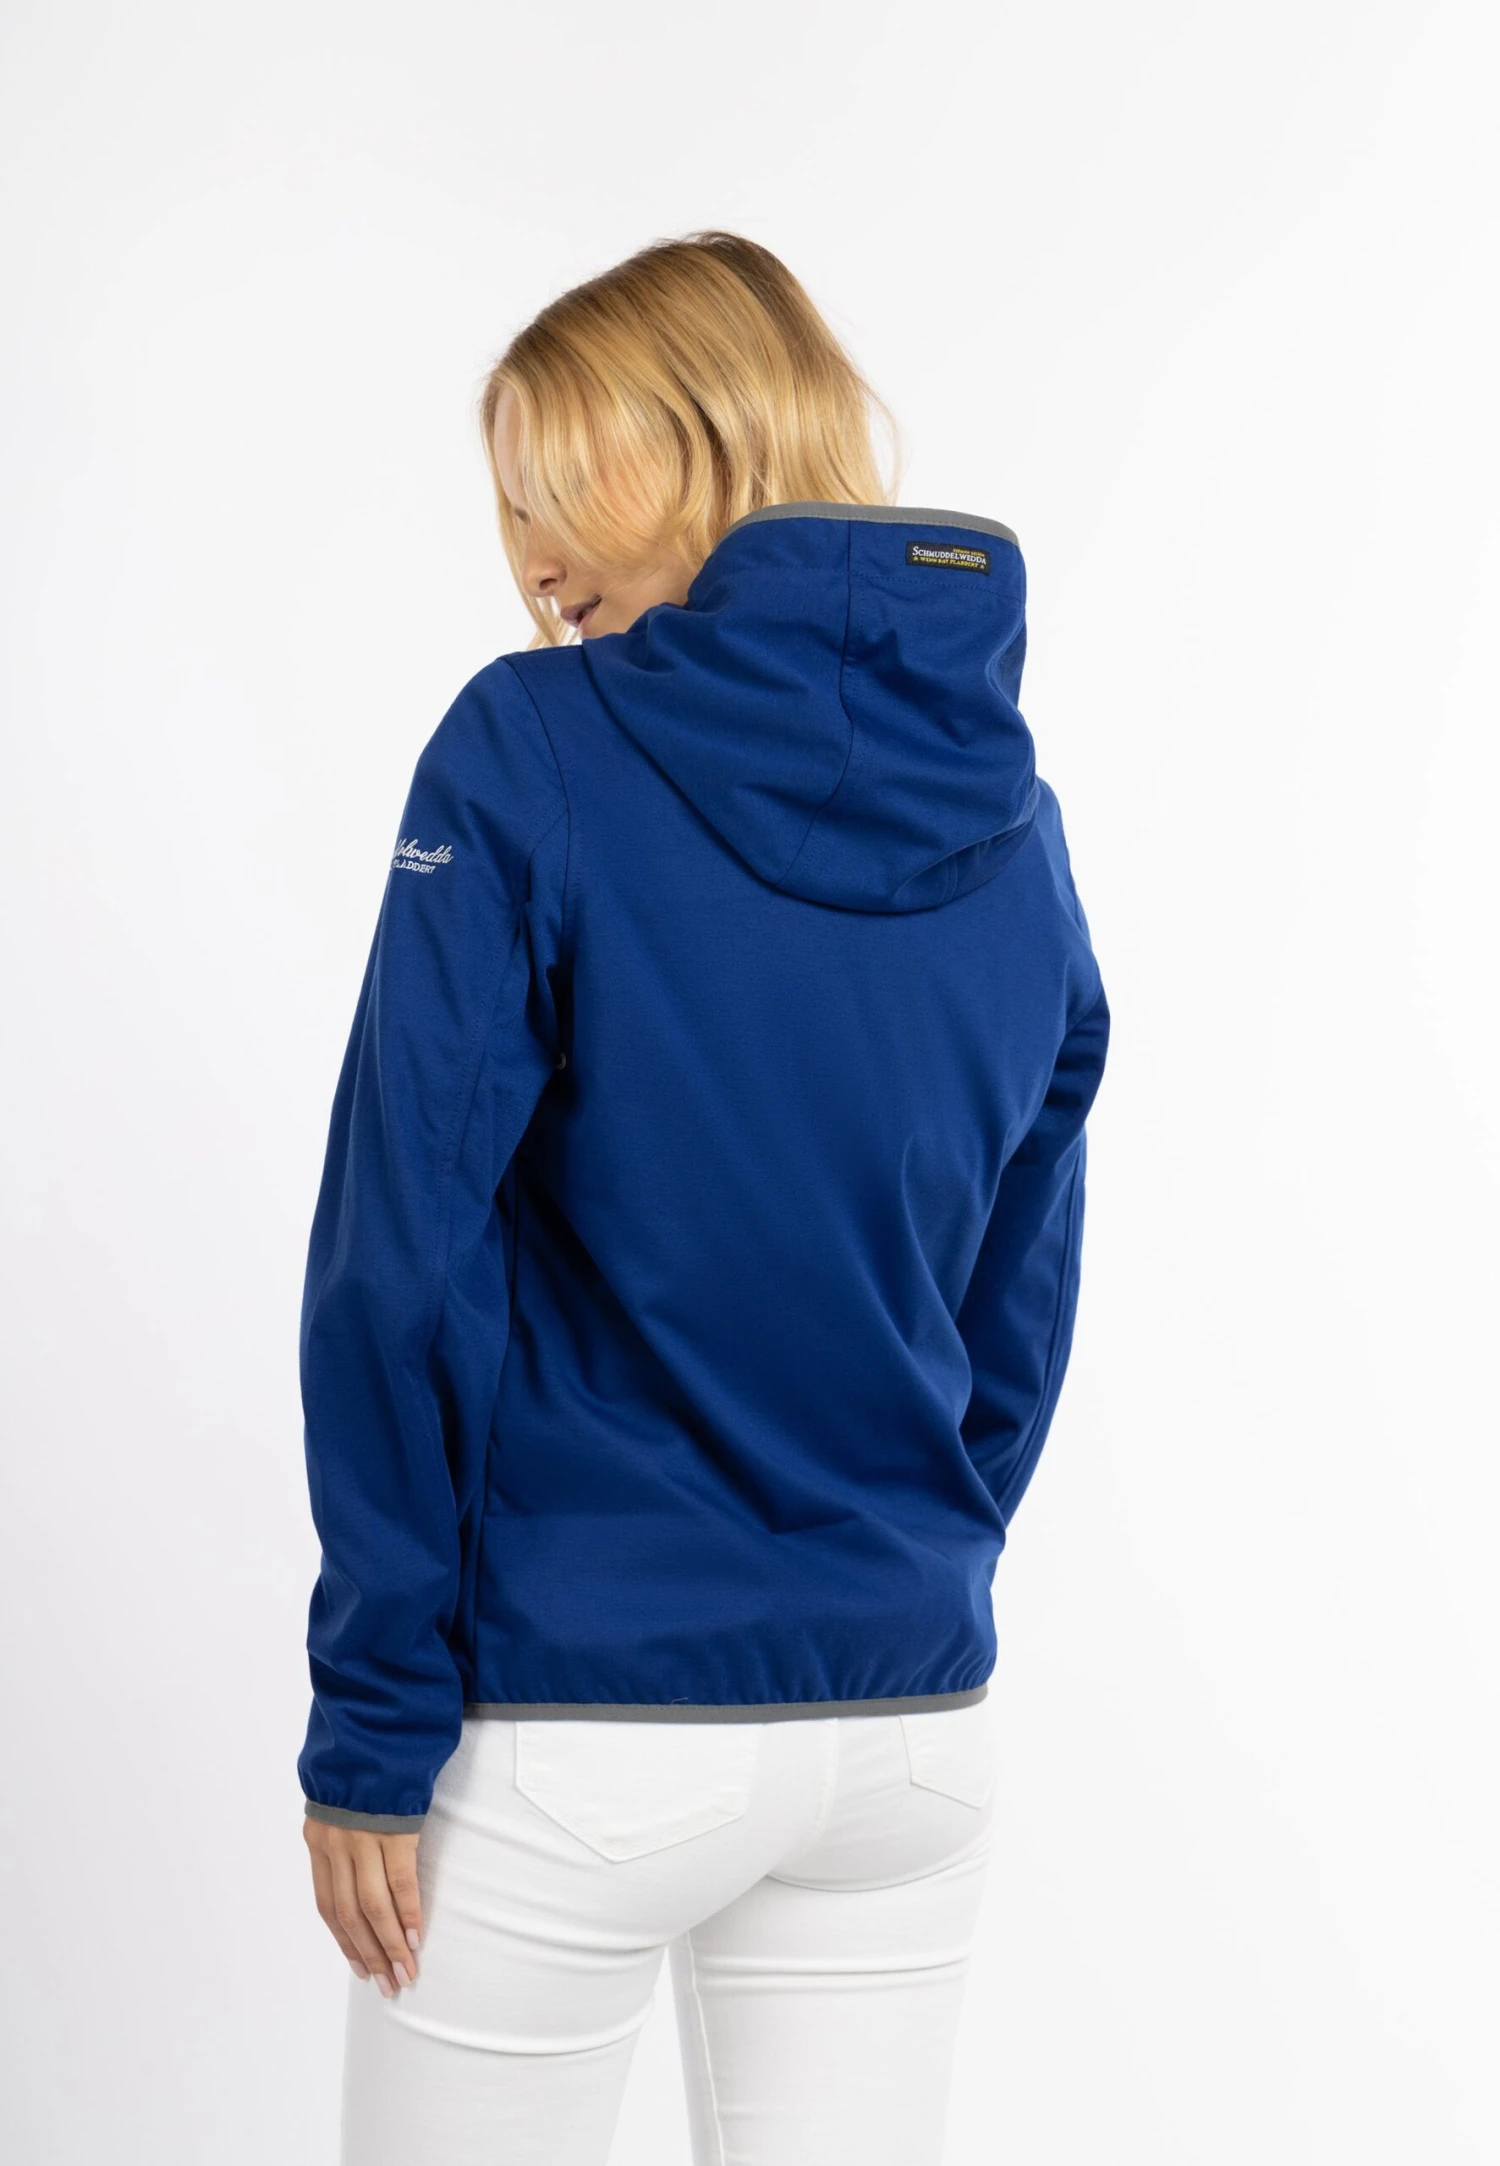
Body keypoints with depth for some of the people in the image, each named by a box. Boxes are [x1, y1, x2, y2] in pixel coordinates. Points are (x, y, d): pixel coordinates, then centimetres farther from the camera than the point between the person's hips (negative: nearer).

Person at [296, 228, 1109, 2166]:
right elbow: (1019, 1293, 10)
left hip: (577, 1722, -5)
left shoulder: (531, 751, -10)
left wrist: (371, 1723, -8)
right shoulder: (1007, 814, 5)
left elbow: (405, 1261, -13)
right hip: (913, 1719, 5)